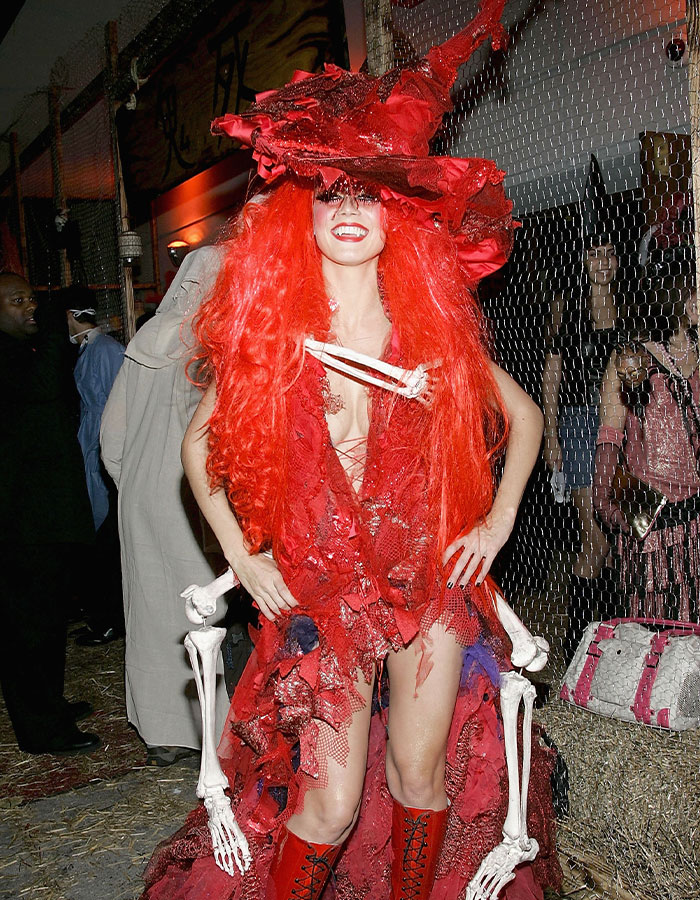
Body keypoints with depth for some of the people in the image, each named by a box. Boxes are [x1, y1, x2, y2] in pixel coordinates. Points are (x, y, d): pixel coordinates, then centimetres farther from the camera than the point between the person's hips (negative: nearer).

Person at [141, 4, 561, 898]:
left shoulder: (435, 327, 0)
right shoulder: (267, 332, -4)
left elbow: (524, 417, 11)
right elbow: (200, 444, 7)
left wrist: (497, 522, 2)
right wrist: (241, 555, -1)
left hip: (432, 582, 2)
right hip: (317, 592, -2)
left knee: (421, 778, 13)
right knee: (329, 805, 0)